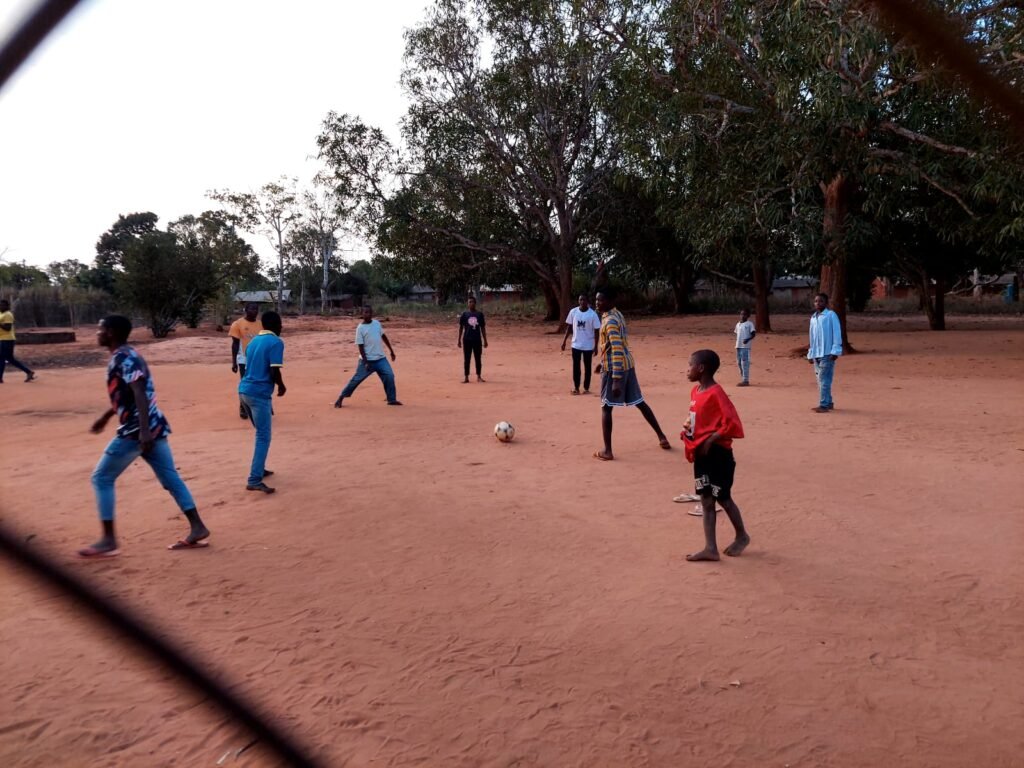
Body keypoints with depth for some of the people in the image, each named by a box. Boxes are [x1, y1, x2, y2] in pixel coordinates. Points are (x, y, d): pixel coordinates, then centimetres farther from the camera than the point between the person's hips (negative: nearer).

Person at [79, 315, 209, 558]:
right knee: (170, 477, 9)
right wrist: (106, 417, 39)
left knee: (102, 478, 2)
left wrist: (143, 431, -32)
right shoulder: (124, 356, 17)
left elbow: (140, 395, -24)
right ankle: (198, 529, 9)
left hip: (137, 431, -10)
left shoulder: (124, 359, -13)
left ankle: (109, 541, 6)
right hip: (153, 427, 10)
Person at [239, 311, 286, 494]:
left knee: (261, 433, 24)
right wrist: (281, 386, 4)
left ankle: (259, 469, 33)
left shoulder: (254, 341, 16)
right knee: (263, 437, -5)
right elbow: (274, 371, -17)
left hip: (244, 390, 8)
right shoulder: (276, 342, -8)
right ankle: (254, 480, -11)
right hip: (259, 393, -8)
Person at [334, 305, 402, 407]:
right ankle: (341, 397, 14)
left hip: (380, 358, 4)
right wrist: (366, 362, -17)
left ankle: (392, 399, 6)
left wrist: (391, 350, 16)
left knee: (390, 376, -5)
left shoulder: (377, 323, 5)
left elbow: (383, 336, 17)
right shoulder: (360, 328, -10)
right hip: (367, 360, -4)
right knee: (357, 379, 1)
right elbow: (361, 346, -12)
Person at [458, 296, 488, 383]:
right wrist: (459, 340, 1)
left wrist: (485, 340, 6)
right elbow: (461, 327, 5)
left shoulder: (480, 314, 4)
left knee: (478, 359, 6)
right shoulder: (465, 314, 2)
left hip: (477, 340, 1)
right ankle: (466, 378, 8)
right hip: (467, 340, -1)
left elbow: (483, 328, 8)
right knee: (466, 359, 3)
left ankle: (479, 376, 17)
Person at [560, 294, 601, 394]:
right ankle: (576, 387, 17)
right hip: (576, 344, 2)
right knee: (576, 366, 7)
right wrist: (564, 341, 1)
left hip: (588, 346, -2)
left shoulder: (592, 314, -11)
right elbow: (569, 327, 6)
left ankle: (586, 388, 17)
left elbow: (596, 331, -7)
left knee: (587, 367, 8)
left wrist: (596, 346, -9)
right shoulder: (573, 312, -3)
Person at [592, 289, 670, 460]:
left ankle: (607, 450, 2)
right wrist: (603, 362, 28)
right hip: (628, 364, 9)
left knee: (606, 407, 0)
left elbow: (617, 351, -26)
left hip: (614, 368, -9)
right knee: (639, 402, 18)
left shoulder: (609, 321, -19)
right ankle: (661, 437, 26)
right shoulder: (618, 315, 10)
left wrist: (616, 380, -29)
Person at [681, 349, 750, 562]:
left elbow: (732, 423, -22)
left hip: (717, 454, -8)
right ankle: (710, 548, 12)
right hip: (701, 454, 9)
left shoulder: (716, 393, -19)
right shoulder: (695, 391, 8)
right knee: (706, 500, 8)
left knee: (722, 498, 6)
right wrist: (688, 431, 4)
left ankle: (742, 536, 29)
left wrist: (710, 440, -21)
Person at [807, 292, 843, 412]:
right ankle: (828, 403, 18)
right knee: (820, 380, 10)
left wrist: (835, 351, -16)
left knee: (824, 380, -9)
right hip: (816, 354, 7)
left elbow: (837, 334, -9)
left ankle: (824, 405, -8)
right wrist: (810, 354, 19)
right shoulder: (813, 318, 17)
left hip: (827, 353, -7)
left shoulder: (831, 315, -5)